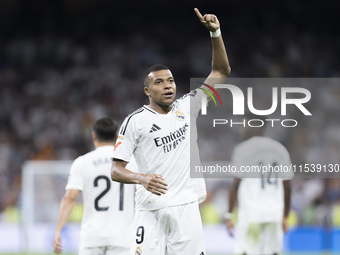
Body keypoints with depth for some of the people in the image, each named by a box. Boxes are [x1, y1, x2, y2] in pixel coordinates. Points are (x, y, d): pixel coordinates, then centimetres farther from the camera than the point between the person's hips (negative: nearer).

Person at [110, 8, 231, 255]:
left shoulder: (188, 107, 12)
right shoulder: (135, 121, 1)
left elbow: (221, 72, 14)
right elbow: (116, 170, -1)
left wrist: (215, 33, 1)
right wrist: (142, 178, -21)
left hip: (186, 209, 3)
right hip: (151, 213, -3)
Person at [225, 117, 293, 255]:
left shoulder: (242, 149, -1)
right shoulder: (280, 149, 14)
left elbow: (236, 183, -6)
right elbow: (287, 187, 15)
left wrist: (229, 215, -2)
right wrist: (285, 217, 21)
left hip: (251, 214, -5)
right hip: (274, 214, 5)